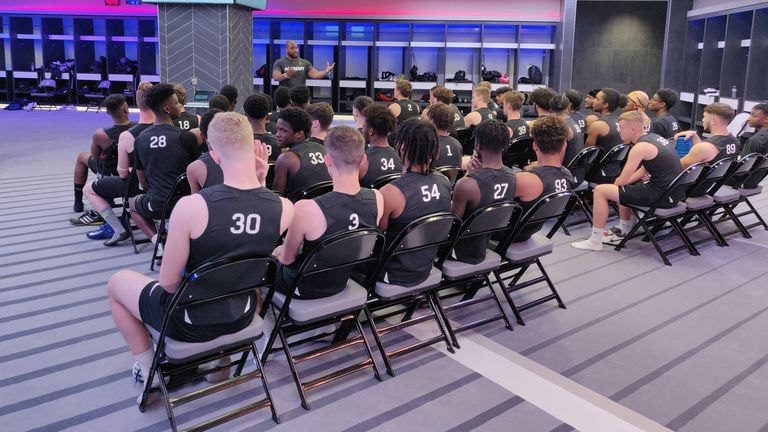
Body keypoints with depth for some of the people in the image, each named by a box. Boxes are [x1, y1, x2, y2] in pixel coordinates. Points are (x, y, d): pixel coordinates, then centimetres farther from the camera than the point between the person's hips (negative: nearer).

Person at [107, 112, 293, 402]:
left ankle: (148, 369, 31)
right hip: (242, 315, 4)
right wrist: (261, 180, -7)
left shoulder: (190, 206, -31)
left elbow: (168, 282, -19)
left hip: (190, 319, -4)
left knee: (117, 283, 24)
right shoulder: (284, 208, -19)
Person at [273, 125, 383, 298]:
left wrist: (277, 251, 4)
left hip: (304, 289, -5)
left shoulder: (306, 209, -36)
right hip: (340, 284, 5)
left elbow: (286, 258, -15)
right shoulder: (377, 199, -21)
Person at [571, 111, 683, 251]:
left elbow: (622, 180, -14)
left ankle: (595, 241, 1)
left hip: (662, 195, -10)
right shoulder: (655, 137, 11)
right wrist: (618, 183, 12)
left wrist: (615, 185, 9)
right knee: (622, 187, 29)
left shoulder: (640, 147, -17)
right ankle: (623, 232, 31)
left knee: (600, 190, -7)